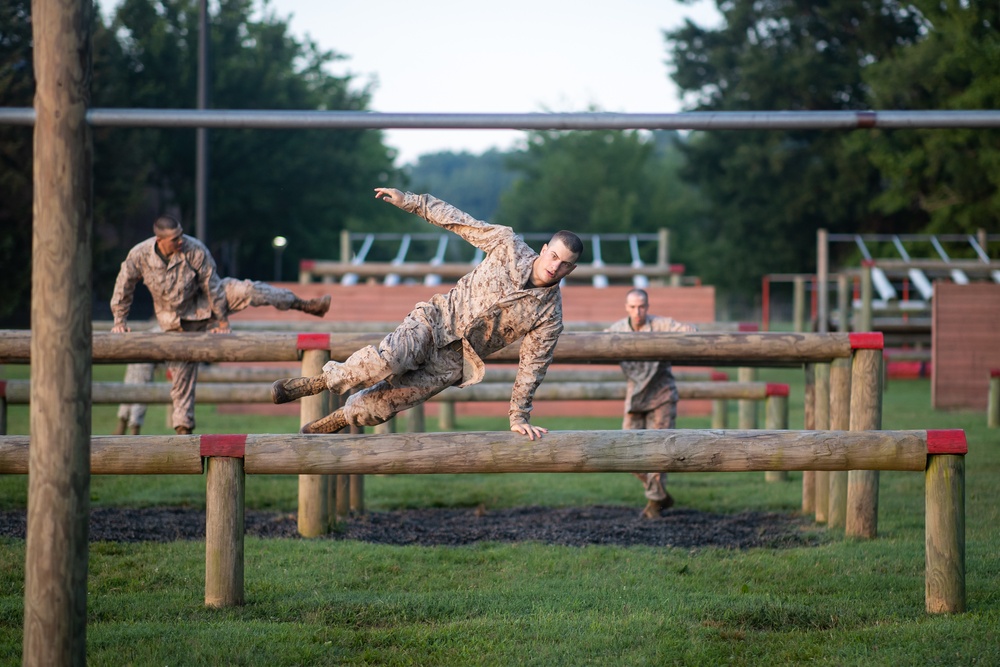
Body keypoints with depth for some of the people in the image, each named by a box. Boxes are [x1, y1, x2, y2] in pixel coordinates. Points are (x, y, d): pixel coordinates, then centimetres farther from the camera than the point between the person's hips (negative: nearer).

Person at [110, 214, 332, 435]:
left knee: (248, 290, -24)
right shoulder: (139, 255, -22)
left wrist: (222, 321, -11)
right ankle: (183, 427, 14)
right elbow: (124, 286, -5)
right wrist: (120, 321, -2)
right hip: (176, 321, 1)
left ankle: (304, 305, -11)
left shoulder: (195, 250, -26)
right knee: (181, 374, 2)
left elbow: (212, 286, -17)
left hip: (204, 303, -1)